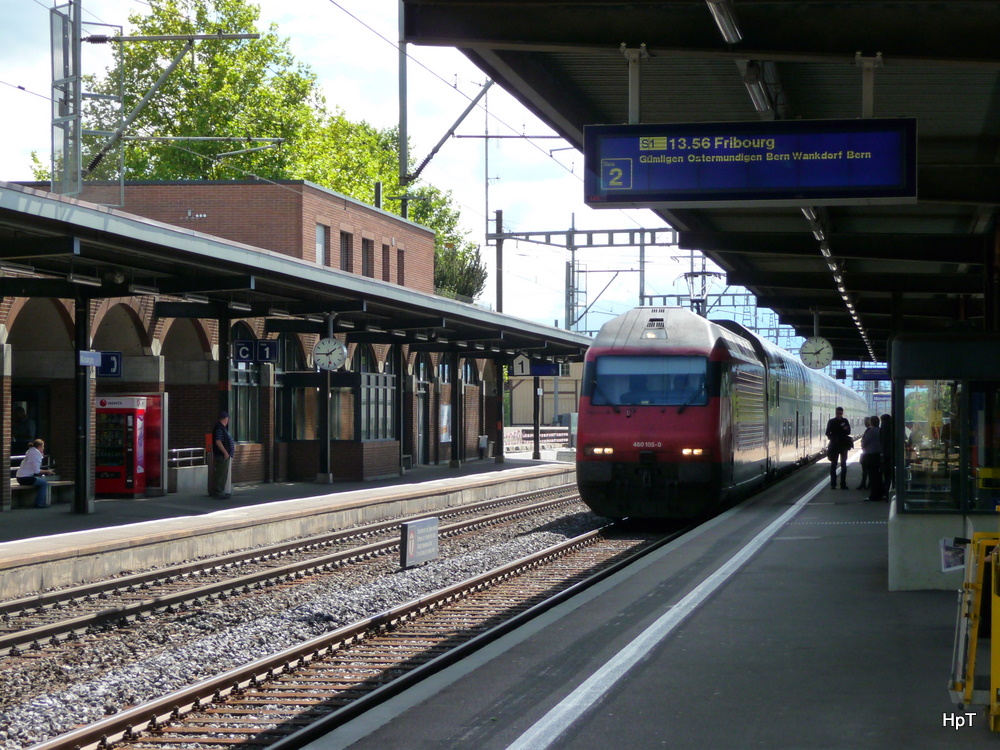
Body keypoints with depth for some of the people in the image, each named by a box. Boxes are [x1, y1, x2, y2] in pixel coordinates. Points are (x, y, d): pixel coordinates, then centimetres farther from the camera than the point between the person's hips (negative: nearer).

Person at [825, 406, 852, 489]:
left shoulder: (845, 421, 3)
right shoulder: (831, 422, -1)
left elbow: (848, 432, -1)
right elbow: (828, 433, -4)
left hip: (843, 445, 2)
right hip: (834, 445, -2)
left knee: (843, 464, 4)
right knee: (833, 464, 0)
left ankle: (843, 484, 7)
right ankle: (833, 484, 3)